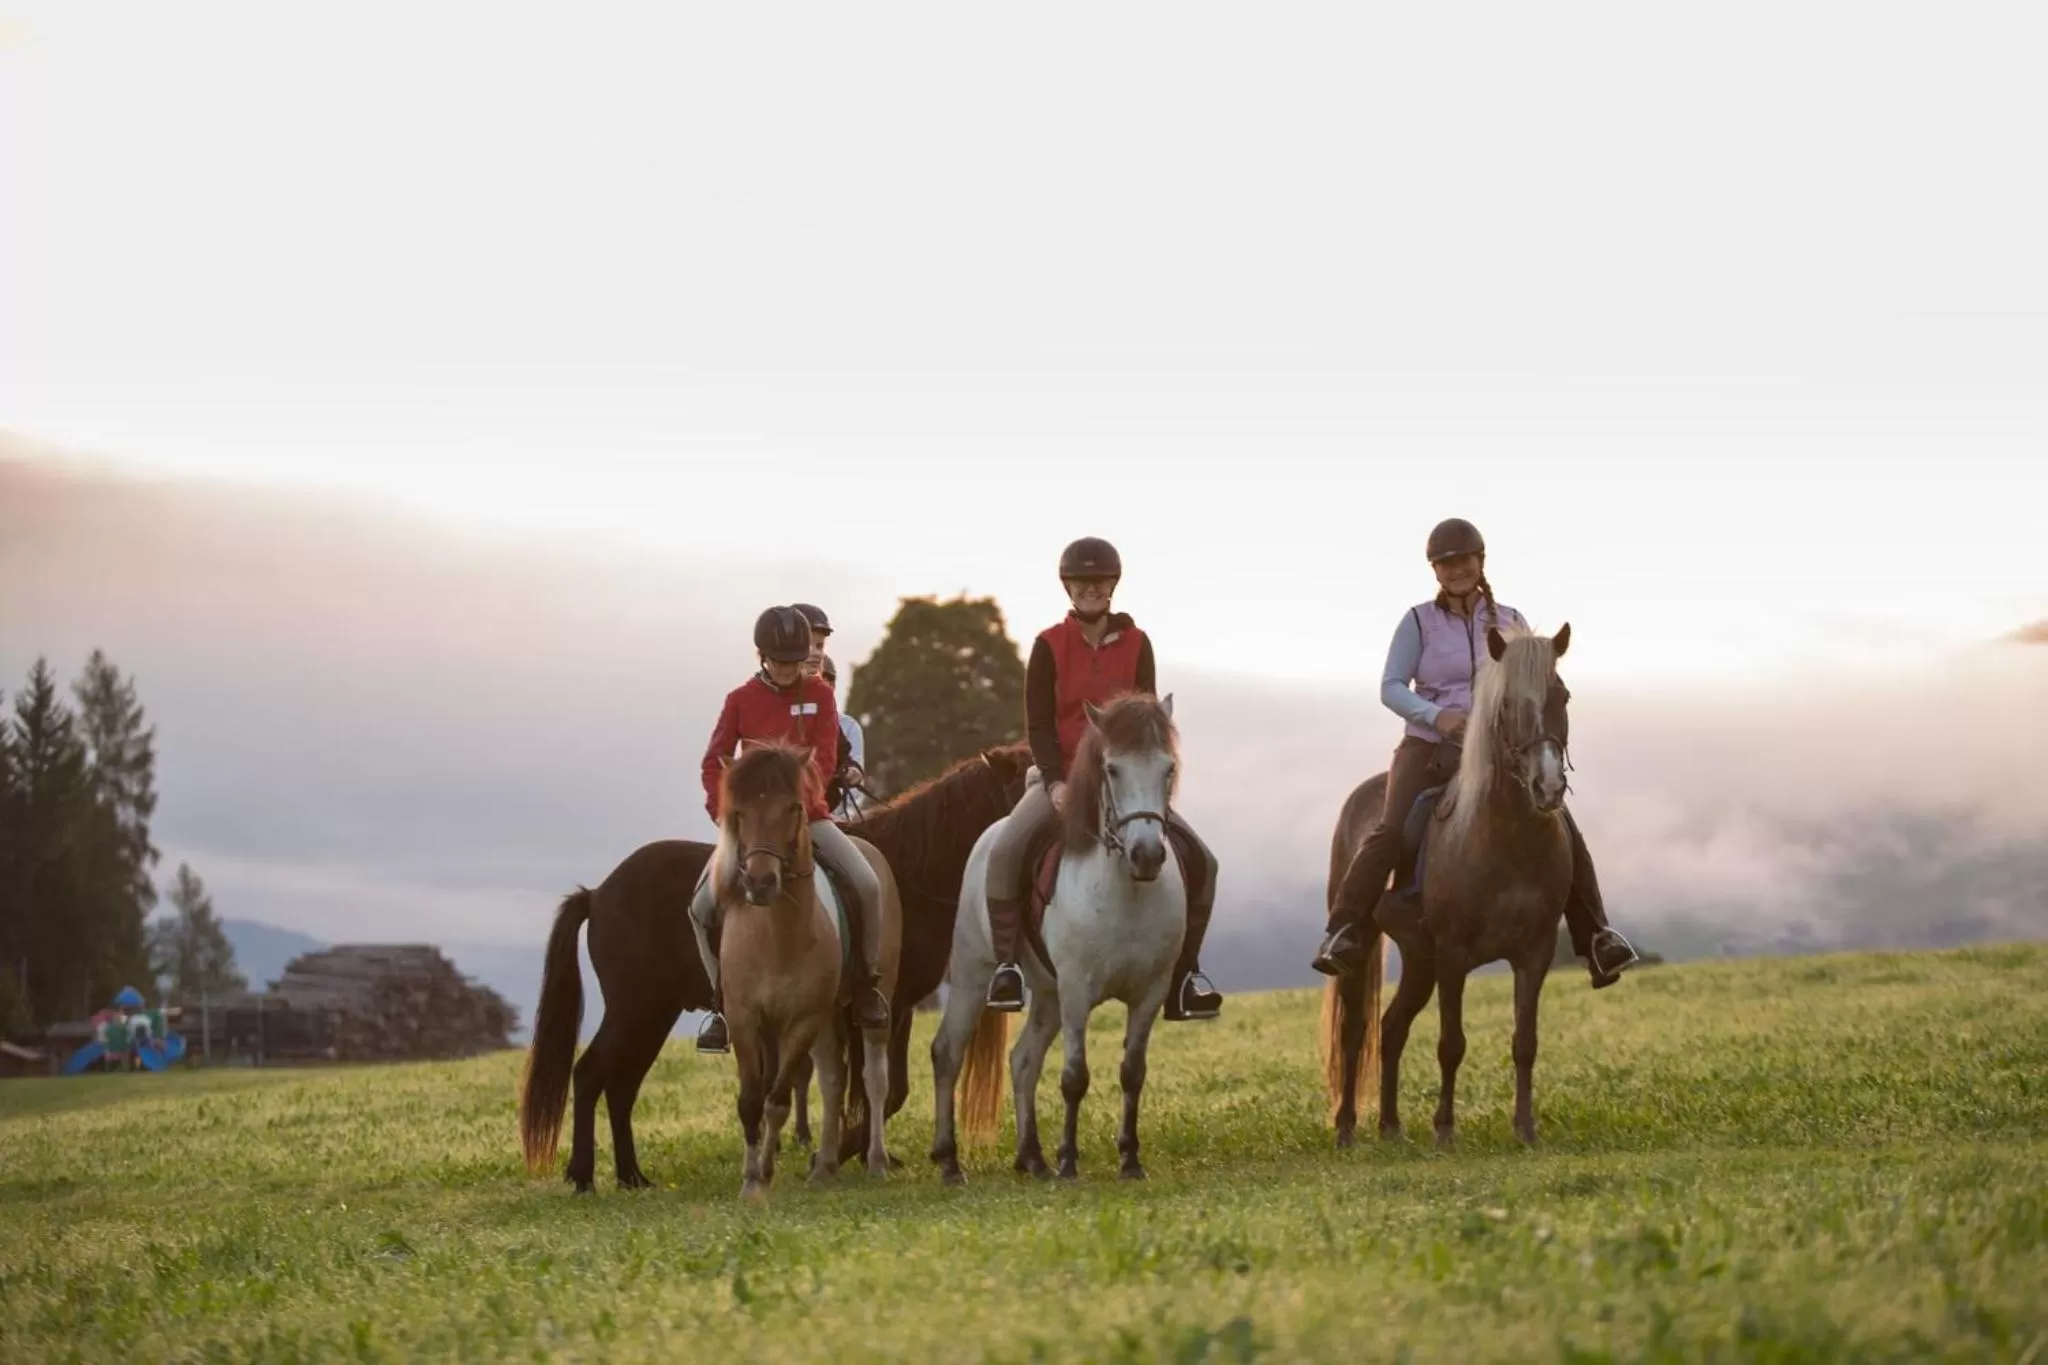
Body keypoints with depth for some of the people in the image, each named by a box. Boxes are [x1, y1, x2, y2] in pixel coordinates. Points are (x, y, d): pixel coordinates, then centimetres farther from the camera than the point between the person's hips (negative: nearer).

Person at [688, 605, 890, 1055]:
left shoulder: (820, 695, 4)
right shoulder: (741, 699, 4)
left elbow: (824, 759, -6)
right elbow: (715, 762, 3)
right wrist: (722, 811, -13)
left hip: (808, 814, 0)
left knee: (867, 884, -22)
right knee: (703, 904, -18)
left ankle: (866, 983, -2)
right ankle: (723, 1001, -1)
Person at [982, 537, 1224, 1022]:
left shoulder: (1137, 644, 4)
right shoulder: (1049, 646, 0)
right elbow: (1038, 723, -4)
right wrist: (1056, 782, -17)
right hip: (1061, 775, -2)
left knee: (1200, 860, -9)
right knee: (1005, 851, -29)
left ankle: (1185, 971, 2)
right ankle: (1006, 963, -20)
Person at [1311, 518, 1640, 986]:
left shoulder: (1510, 622, 9)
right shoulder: (1419, 622, 1)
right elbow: (1391, 687, -4)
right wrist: (1435, 715, -21)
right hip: (1429, 748, -2)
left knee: (1562, 827, -15)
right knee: (1390, 831, -27)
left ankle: (1594, 937, -9)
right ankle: (1342, 931, -24)